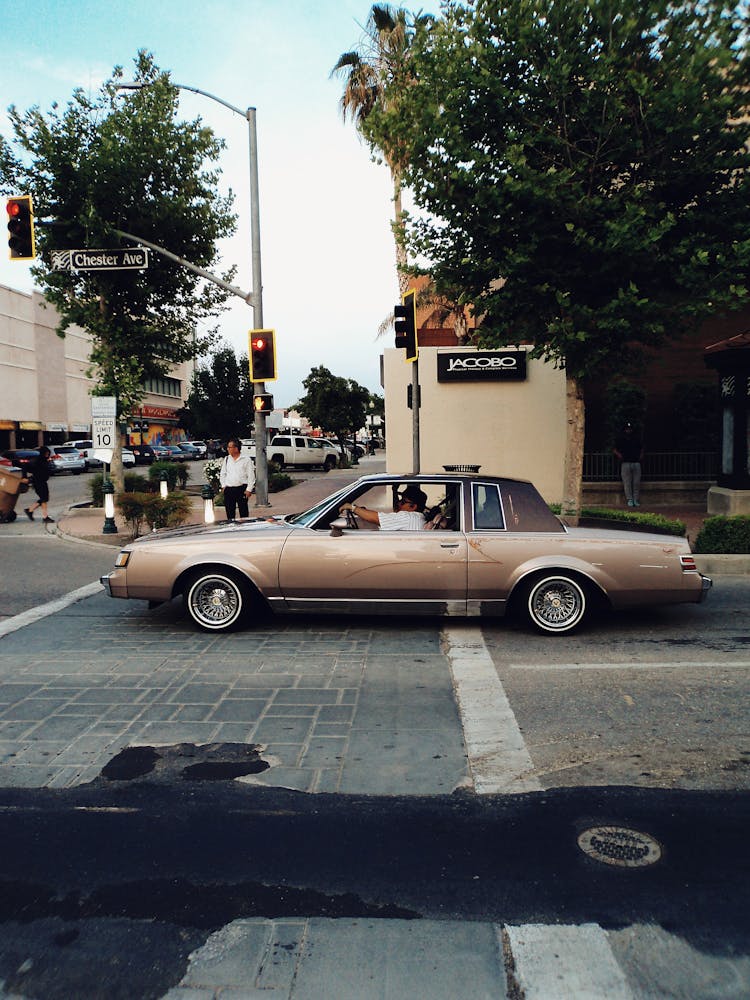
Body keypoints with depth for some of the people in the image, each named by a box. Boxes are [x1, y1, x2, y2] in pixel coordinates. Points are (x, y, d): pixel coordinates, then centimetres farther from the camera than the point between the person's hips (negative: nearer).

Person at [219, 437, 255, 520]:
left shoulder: (246, 459, -3)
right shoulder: (226, 459, 10)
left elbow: (251, 475, -4)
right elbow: (222, 474, 19)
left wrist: (249, 489, -9)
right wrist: (223, 485, 8)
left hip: (241, 489, -4)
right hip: (228, 490, 4)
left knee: (243, 511, 1)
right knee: (229, 512, 6)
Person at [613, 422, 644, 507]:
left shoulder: (637, 439, 16)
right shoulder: (620, 439, 10)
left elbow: (641, 448, 27)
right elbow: (615, 449, 15)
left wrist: (641, 455, 10)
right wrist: (619, 454, -2)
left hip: (636, 463, 2)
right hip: (625, 463, -2)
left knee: (636, 483, -2)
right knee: (627, 483, -9)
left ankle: (636, 500, 2)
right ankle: (630, 500, -7)